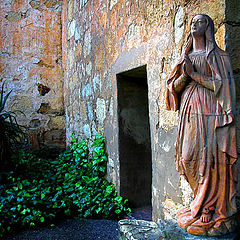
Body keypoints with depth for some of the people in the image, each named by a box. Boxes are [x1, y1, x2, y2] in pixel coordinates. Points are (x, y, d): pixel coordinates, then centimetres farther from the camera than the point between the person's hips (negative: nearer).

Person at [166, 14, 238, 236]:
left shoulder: (218, 56, 5)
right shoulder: (186, 57, 20)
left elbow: (222, 84, -5)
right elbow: (175, 86, 15)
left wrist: (194, 74, -10)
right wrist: (184, 75, -5)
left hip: (209, 111, -5)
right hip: (189, 111, 6)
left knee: (210, 158, -7)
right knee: (189, 157, 4)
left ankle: (212, 212, 4)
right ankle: (204, 199, 21)